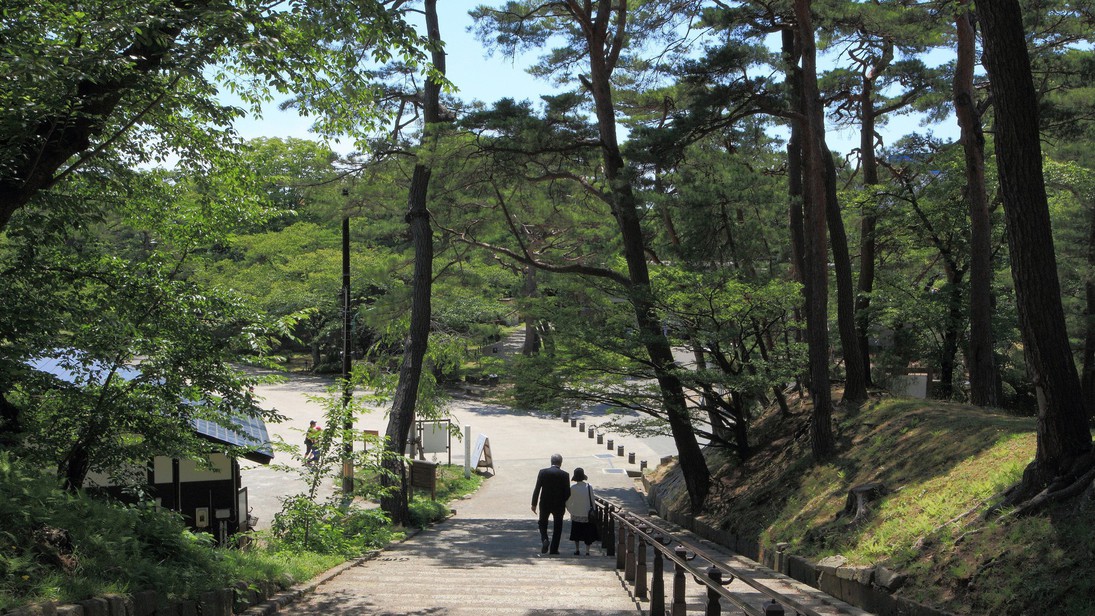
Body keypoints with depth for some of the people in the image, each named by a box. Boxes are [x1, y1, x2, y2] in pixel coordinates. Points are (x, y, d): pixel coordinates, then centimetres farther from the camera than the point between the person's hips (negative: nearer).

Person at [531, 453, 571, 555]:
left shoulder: (543, 472, -7)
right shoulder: (565, 475, -9)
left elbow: (537, 489, -6)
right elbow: (567, 493, -7)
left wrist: (534, 504, 1)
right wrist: (565, 504, 10)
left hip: (545, 504, 1)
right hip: (559, 505, -1)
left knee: (543, 523, 20)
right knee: (557, 527, 12)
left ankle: (545, 539, -5)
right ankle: (553, 549, 13)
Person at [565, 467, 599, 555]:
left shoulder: (573, 488, -11)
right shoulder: (589, 487, -9)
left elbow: (568, 503, -4)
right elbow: (592, 501, -3)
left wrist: (571, 511, 12)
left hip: (576, 515, 0)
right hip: (587, 515, 0)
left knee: (576, 533, 17)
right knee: (588, 534, 10)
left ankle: (577, 550, 19)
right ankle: (587, 551, 6)